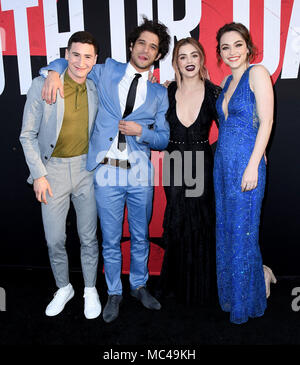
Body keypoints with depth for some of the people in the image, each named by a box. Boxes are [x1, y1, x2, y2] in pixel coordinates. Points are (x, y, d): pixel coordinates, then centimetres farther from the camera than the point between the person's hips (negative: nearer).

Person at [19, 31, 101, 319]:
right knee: (54, 240, 8)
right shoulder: (42, 85, -8)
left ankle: (90, 290, 30)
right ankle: (64, 288, 33)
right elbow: (28, 135, -5)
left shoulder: (95, 89, 1)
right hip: (52, 169, -1)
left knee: (89, 237, 9)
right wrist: (39, 174, -9)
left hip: (85, 168, 2)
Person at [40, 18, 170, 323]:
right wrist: (54, 73, -5)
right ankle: (114, 293, 28)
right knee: (110, 240, 9)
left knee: (140, 237, 14)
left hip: (140, 174, 1)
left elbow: (163, 139, 7)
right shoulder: (107, 71, 8)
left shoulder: (159, 93, 10)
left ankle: (139, 286, 36)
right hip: (107, 172, -1)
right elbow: (67, 61, 17)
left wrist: (141, 131, -12)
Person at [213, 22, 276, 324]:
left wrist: (253, 166, -18)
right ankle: (228, 295, 30)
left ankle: (246, 302, 20)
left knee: (243, 234, 1)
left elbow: (266, 121, -13)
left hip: (246, 163, -8)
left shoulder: (257, 73, -7)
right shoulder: (227, 81, 16)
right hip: (222, 163, 8)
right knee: (225, 231, 14)